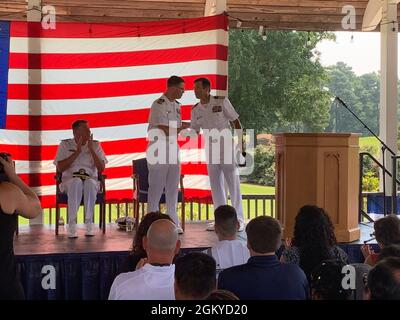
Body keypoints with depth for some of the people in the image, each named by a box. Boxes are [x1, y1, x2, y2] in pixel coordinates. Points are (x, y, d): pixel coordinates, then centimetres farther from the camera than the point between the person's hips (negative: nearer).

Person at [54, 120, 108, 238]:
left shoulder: (95, 145, 11)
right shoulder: (65, 145, 8)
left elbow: (101, 169, 1)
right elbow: (60, 168, -5)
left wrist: (91, 150, -8)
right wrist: (77, 152, -9)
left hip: (91, 180, 1)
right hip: (70, 180, -1)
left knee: (90, 183, -38)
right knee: (77, 182, -39)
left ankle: (89, 224, -38)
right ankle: (72, 224, -40)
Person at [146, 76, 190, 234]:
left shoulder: (176, 105, 15)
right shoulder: (159, 104, -12)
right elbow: (166, 130, -18)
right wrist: (184, 126, -8)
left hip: (173, 149, 8)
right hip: (158, 149, -8)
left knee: (173, 187, 9)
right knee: (156, 187, -3)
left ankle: (173, 222, 15)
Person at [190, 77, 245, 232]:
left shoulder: (221, 102, -6)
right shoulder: (195, 110, 5)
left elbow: (235, 121, -3)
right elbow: (194, 131, 11)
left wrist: (241, 140, -8)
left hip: (226, 144, -4)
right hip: (210, 148, 4)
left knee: (233, 181, -4)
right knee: (215, 184, 7)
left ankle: (239, 219, 1)